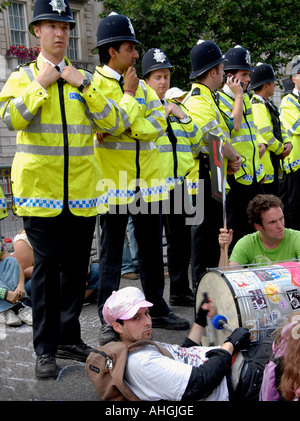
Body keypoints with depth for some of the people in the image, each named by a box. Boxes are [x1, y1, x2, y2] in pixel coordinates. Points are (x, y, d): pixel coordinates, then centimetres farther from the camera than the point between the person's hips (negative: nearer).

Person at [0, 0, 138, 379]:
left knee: (76, 266, 10)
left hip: (81, 190, 3)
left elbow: (116, 124, -3)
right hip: (40, 189, -3)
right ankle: (45, 350, 8)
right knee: (46, 267, -3)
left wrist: (84, 85, -8)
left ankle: (69, 338, 25)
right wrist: (41, 84, -13)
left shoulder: (85, 79, 12)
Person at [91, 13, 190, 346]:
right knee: (111, 254, 3)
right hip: (114, 183, -6)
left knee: (151, 250, 15)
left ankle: (158, 309, 29)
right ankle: (108, 321, 13)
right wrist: (128, 94, -13)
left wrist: (127, 125, -14)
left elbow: (158, 123, 0)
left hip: (146, 181, 6)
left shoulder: (142, 87, 14)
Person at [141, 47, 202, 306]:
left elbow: (197, 143, 10)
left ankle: (180, 290, 25)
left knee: (181, 238, 12)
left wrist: (183, 117, -1)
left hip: (177, 182, 6)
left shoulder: (177, 108, 18)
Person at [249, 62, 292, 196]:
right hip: (264, 163, -10)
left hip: (273, 162, 10)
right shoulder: (257, 107, -17)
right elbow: (265, 135, -23)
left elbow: (279, 127, 19)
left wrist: (287, 143, 0)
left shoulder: (268, 104, 16)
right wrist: (281, 150, -10)